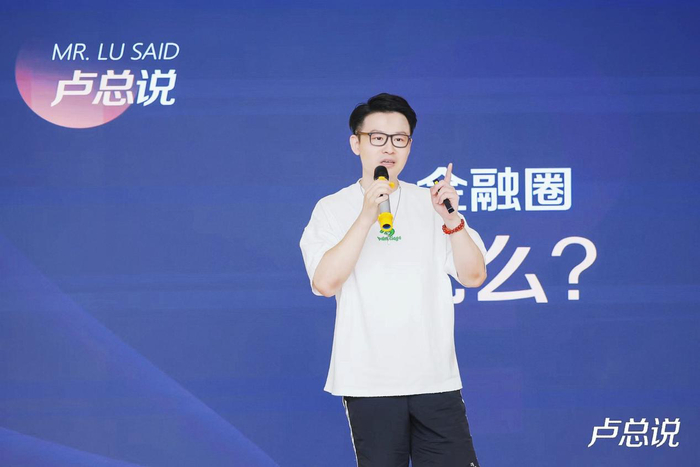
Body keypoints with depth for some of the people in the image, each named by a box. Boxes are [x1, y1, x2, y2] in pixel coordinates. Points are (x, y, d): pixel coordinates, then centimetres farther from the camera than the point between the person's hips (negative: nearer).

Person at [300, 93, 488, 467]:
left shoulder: (430, 204, 10)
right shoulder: (332, 209, 4)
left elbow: (473, 276, 3)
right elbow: (325, 282, -11)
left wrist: (451, 219, -13)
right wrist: (366, 216, -19)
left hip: (435, 377, 2)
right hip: (368, 380, -2)